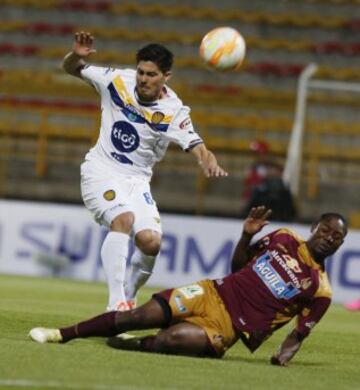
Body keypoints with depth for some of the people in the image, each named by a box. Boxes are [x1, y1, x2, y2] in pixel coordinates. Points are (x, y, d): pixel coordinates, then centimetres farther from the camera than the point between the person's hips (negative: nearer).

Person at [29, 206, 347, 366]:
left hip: (229, 326, -4)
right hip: (214, 293, 4)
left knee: (171, 339, -30)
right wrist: (247, 236, 0)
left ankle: (122, 345, -1)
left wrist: (285, 354, -17)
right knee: (141, 316, -11)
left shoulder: (320, 290, -2)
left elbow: (299, 333, 4)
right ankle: (62, 334, 1)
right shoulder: (284, 239, 8)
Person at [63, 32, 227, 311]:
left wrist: (209, 164, -50)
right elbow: (72, 68, 3)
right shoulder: (117, 81, -11)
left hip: (137, 180, 2)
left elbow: (197, 148, -26)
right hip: (102, 171, -2)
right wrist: (77, 55, -21)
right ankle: (116, 303, -33)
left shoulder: (174, 112, -15)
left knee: (151, 241, -14)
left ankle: (129, 297, 14)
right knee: (123, 219, -29)